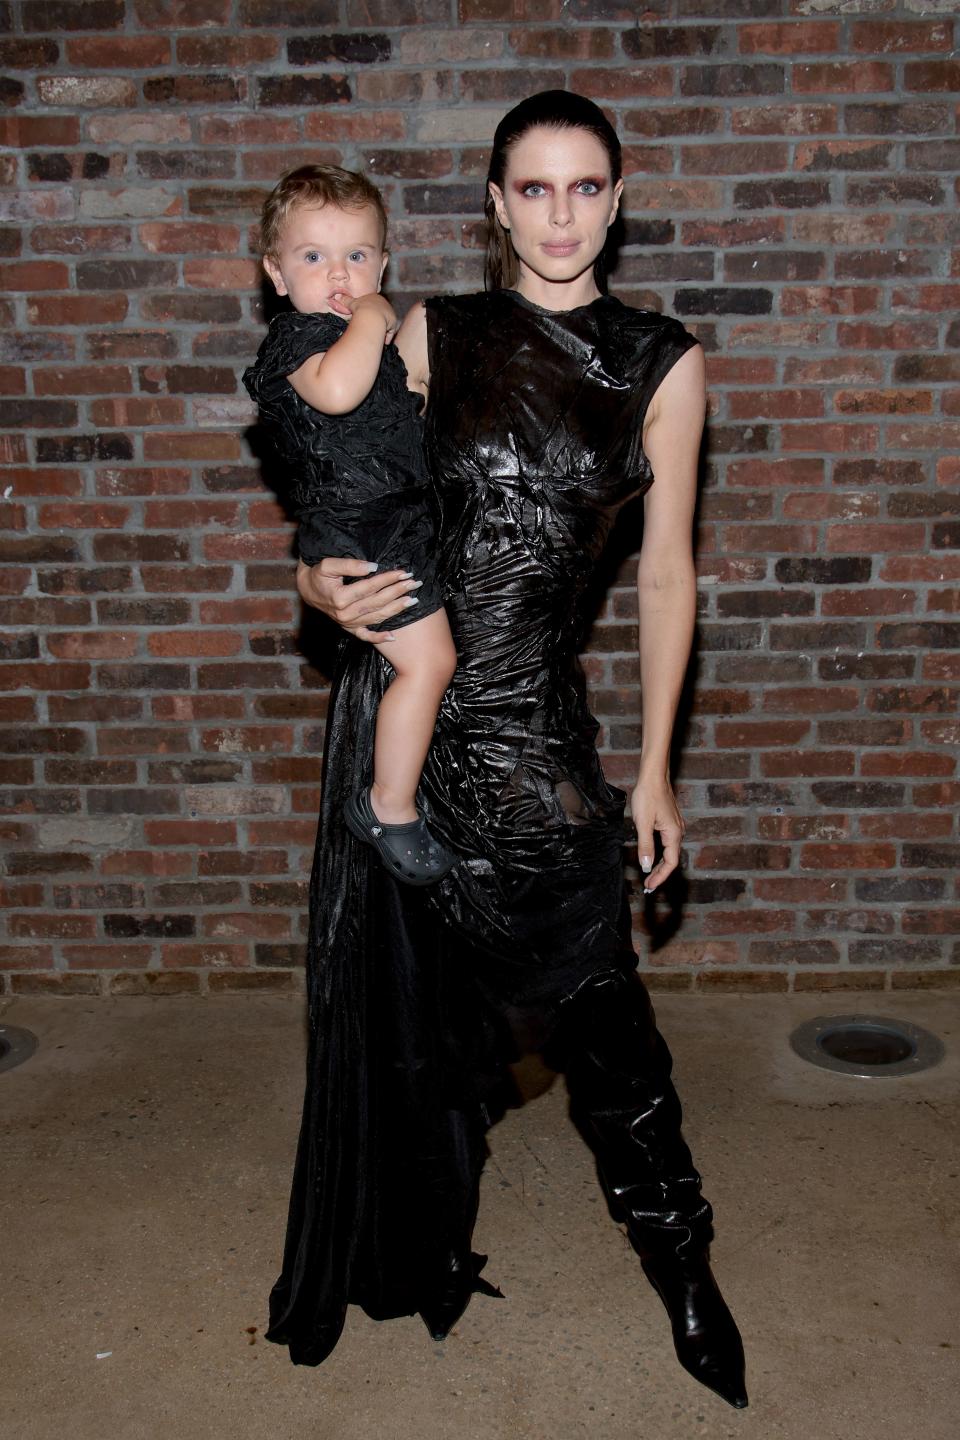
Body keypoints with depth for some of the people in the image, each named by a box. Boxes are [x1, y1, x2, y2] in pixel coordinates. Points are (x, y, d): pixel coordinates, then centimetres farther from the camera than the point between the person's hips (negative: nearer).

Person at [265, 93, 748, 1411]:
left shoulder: (663, 364, 4)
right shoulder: (431, 337, 6)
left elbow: (666, 570, 5)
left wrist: (654, 767, 4)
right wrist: (325, 585, -14)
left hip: (537, 722, -1)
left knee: (597, 1003, 3)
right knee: (409, 997, 13)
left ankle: (683, 1268, 27)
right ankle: (415, 1256, 37)